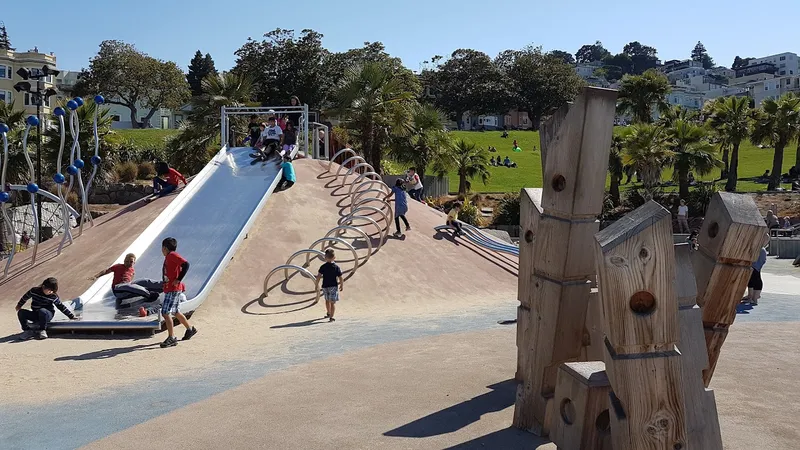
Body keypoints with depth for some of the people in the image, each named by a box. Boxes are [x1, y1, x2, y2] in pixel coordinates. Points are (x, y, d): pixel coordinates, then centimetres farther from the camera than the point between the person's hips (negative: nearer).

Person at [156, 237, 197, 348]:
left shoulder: (172, 255, -14)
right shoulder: (168, 257, 16)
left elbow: (186, 264, -26)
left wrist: (178, 280, -23)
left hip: (173, 289, -10)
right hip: (169, 289, 10)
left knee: (165, 313, -11)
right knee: (175, 312, 19)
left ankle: (171, 338, -8)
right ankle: (190, 329, 34)